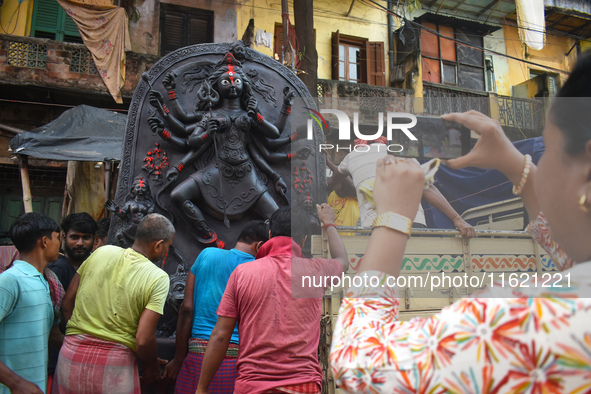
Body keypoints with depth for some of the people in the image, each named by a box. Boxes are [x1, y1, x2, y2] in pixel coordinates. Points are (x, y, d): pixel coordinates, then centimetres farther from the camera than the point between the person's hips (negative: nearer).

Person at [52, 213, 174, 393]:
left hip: (72, 352, 4)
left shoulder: (102, 252, 1)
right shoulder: (158, 278, -11)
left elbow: (67, 302, 7)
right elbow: (143, 340, -16)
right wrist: (151, 366, 3)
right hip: (115, 364, -4)